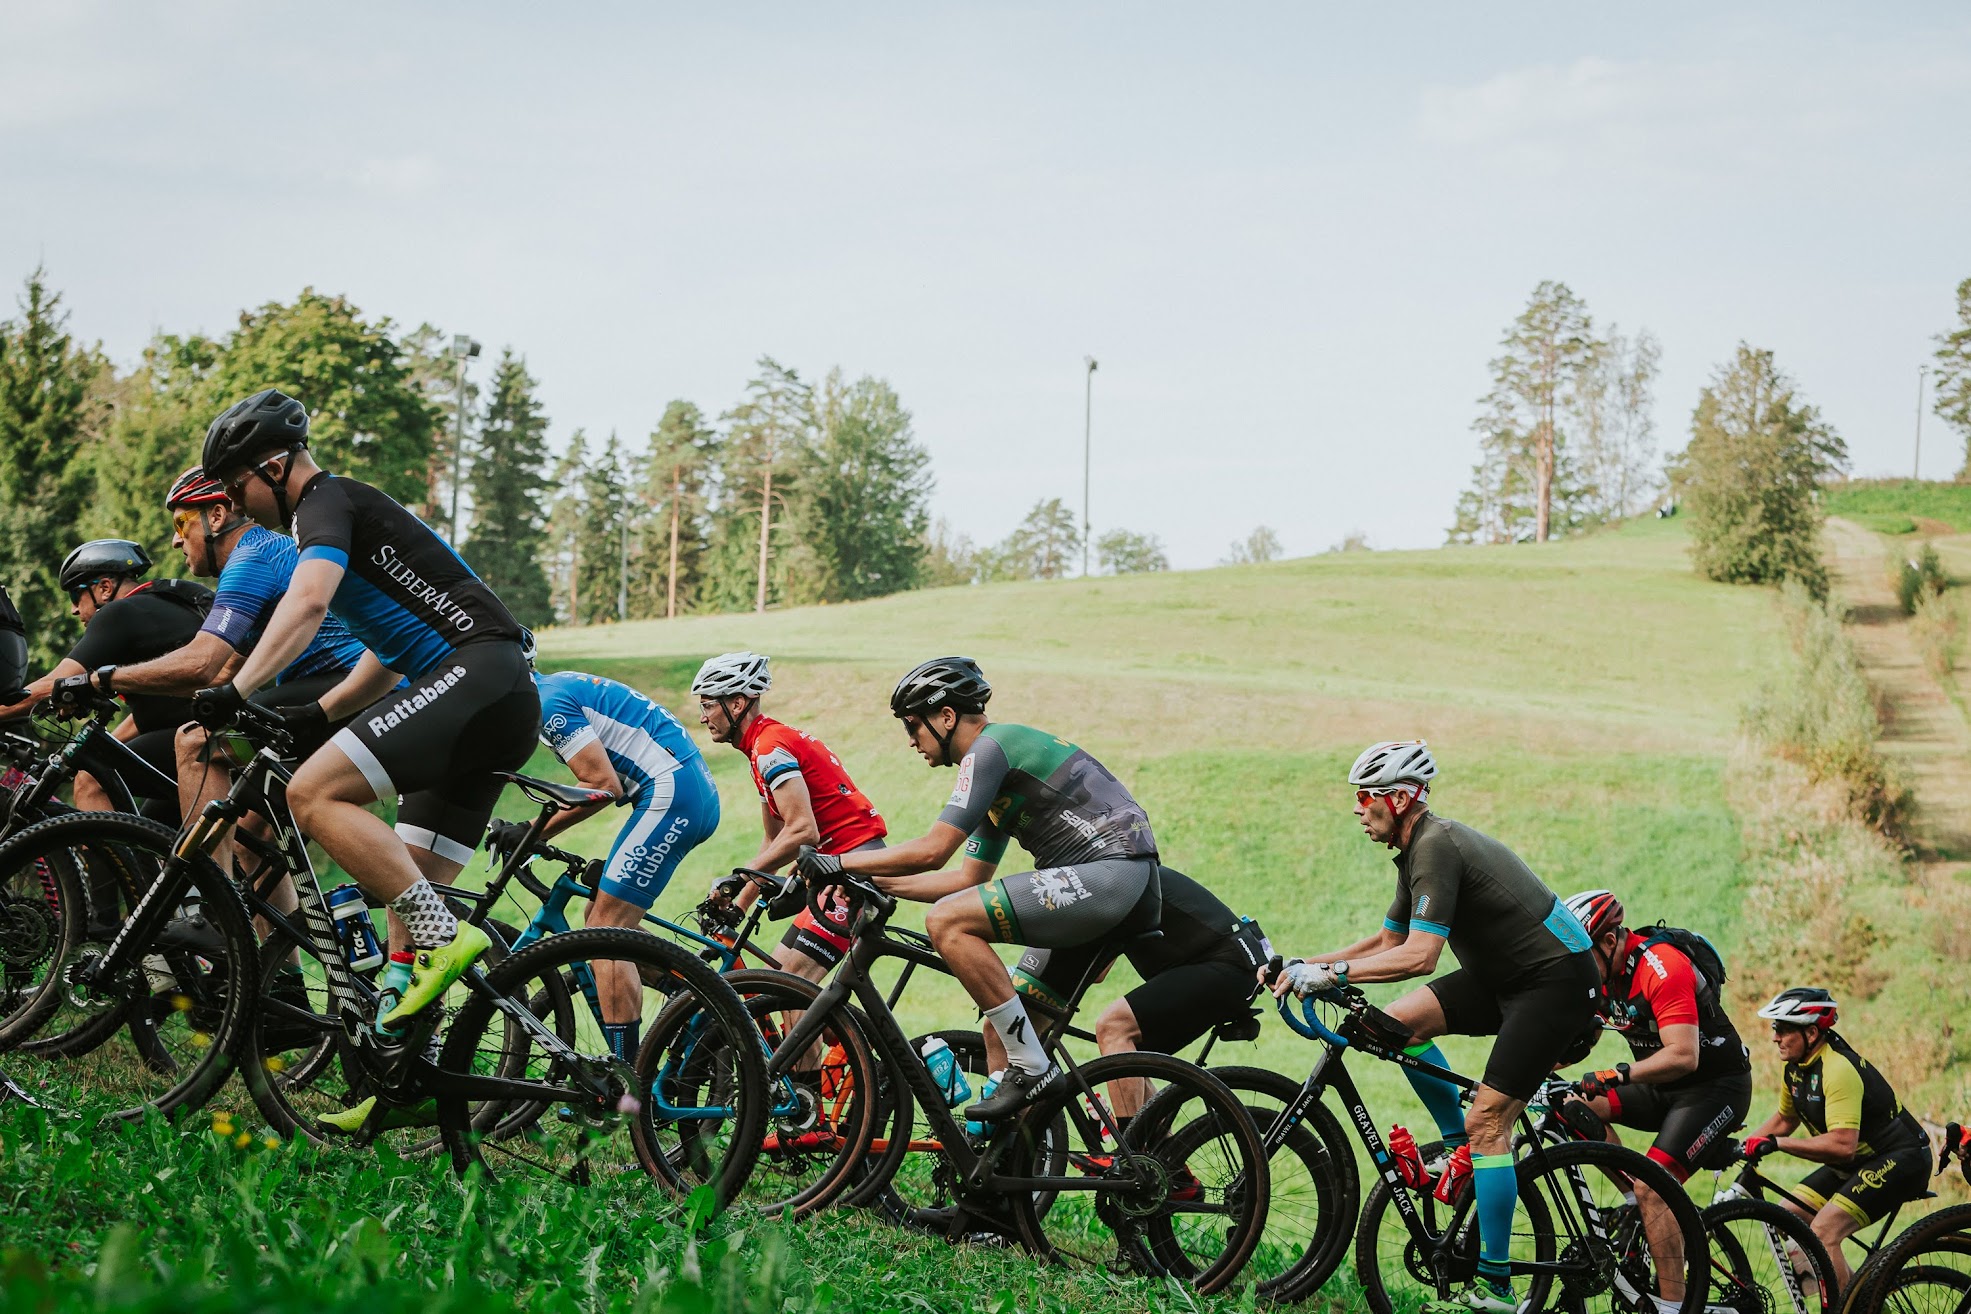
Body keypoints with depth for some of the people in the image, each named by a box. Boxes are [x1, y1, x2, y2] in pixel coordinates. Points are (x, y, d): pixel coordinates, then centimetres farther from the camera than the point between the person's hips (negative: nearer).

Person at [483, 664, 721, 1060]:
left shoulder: (550, 703, -11)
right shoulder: (558, 686, 19)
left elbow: (604, 785, -17)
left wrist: (533, 833, -11)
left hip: (671, 794, -10)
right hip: (698, 793, 10)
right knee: (605, 916, 16)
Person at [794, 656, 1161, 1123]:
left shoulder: (989, 749, -8)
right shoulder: (998, 769, 23)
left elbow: (930, 852, -15)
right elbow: (970, 879, 26)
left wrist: (837, 862, -4)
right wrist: (876, 882, 23)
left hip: (1109, 871, -10)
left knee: (946, 921, -16)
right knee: (1000, 1032, 11)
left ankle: (1032, 1068, -13)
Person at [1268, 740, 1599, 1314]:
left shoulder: (1437, 847, -20)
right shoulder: (1420, 848, 11)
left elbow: (1420, 955, -29)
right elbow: (1388, 943, 17)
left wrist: (1331, 972, -25)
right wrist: (1303, 966, 8)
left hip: (1557, 980, -10)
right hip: (1507, 975, 10)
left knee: (1488, 1120, -12)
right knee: (1399, 1021, 0)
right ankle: (1460, 1143, 13)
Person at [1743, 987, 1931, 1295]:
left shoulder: (1838, 1069, -27)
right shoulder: (1796, 1068, 2)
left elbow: (1842, 1144, -35)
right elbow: (1784, 1120, 19)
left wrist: (1775, 1144, -33)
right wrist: (1739, 1146, 5)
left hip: (1900, 1160, -10)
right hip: (1856, 1163, 10)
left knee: (1823, 1230, -24)